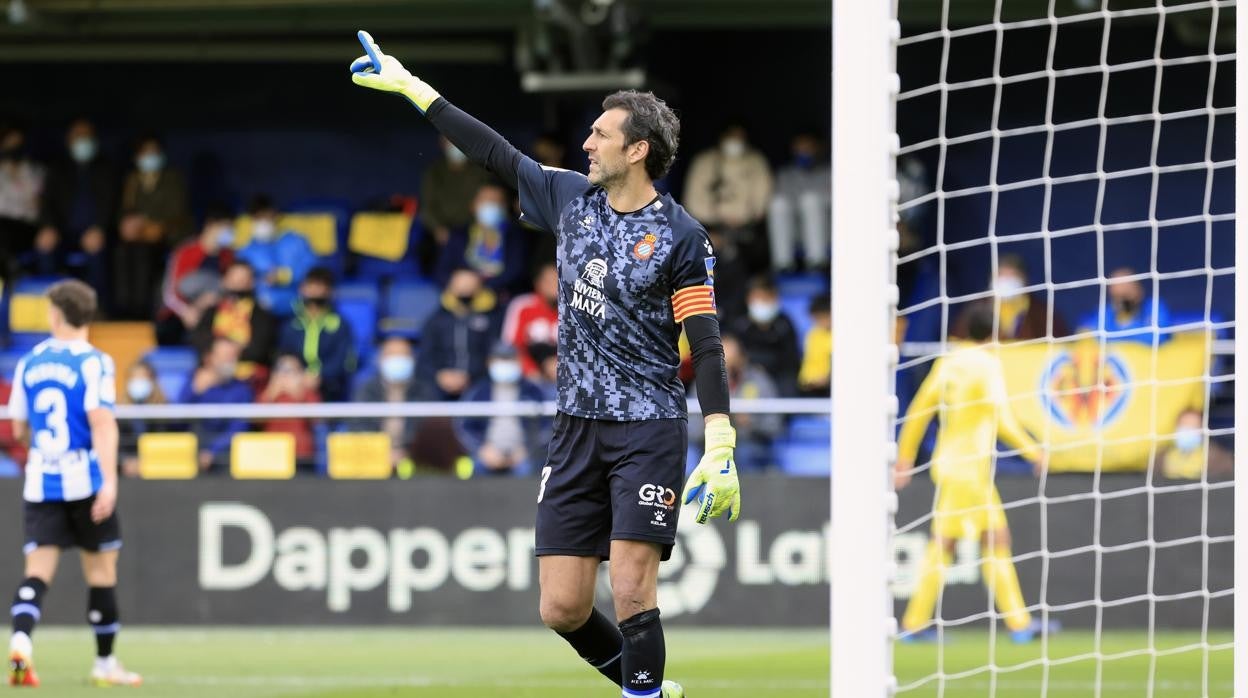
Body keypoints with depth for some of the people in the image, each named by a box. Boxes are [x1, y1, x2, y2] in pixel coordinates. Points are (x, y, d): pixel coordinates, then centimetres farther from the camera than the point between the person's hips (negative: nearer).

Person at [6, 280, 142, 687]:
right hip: (84, 480, -3)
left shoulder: (30, 362, 7)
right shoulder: (93, 363, -7)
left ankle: (20, 639, -28)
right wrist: (109, 481, -22)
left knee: (38, 569, -1)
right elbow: (102, 422, -18)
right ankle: (105, 664, 16)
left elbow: (18, 428, 17)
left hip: (40, 481, 3)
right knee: (101, 569, 10)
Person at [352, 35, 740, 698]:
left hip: (648, 426, -6)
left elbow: (707, 347, -9)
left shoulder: (681, 236, -7)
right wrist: (411, 85, 21)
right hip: (576, 426, 6)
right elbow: (495, 153, 18)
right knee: (562, 610, 1)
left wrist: (720, 449, -17)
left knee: (631, 589, -16)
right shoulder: (570, 197, 8)